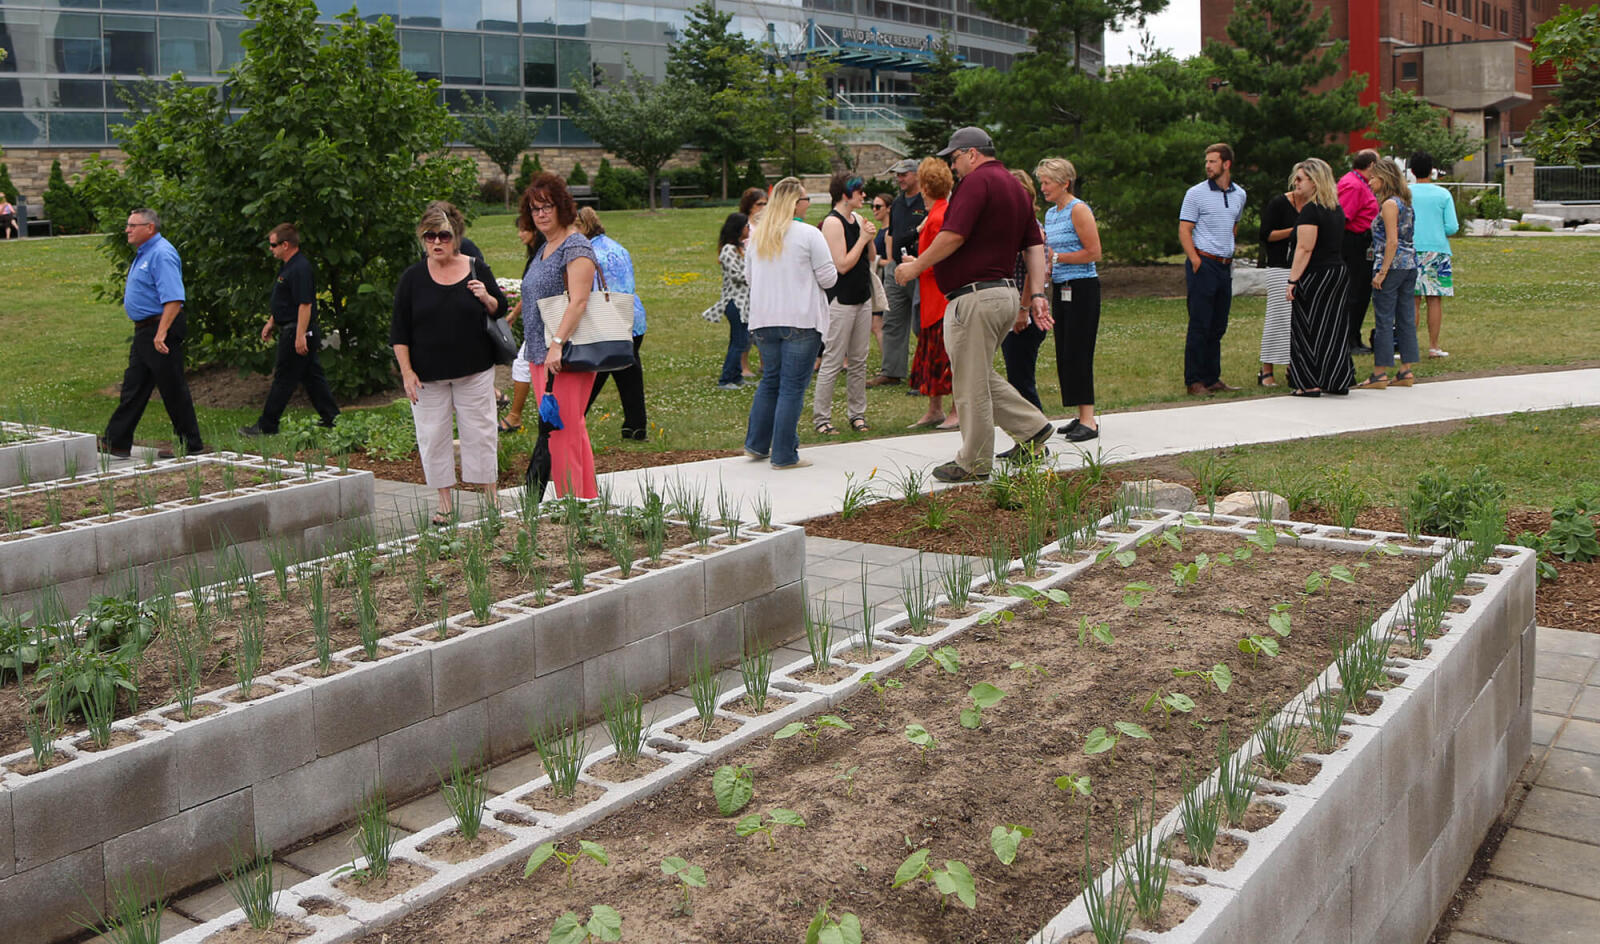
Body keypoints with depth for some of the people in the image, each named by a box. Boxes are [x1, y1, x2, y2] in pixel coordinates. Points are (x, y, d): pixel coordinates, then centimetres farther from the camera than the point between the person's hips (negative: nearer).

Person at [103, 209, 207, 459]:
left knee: (173, 390, -3)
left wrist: (161, 333, -31)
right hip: (144, 331, 11)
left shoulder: (161, 254, -17)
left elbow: (173, 298, -26)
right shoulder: (143, 254, 17)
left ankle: (191, 446, 6)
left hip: (160, 328, -11)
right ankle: (117, 443, 16)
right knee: (133, 387, 12)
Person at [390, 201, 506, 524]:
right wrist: (406, 372, -5)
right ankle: (445, 500, 14)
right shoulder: (412, 278, 0)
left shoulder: (477, 270, 1)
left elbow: (501, 311, 9)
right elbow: (399, 331, 2)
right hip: (428, 375, 1)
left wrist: (486, 299, -14)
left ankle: (490, 493, 16)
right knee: (433, 436, 4)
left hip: (474, 370, 0)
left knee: (479, 431, 4)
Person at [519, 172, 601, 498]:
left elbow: (578, 302, -23)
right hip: (540, 354, 10)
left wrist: (558, 344, -31)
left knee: (562, 433, -9)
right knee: (573, 431, 13)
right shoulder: (544, 248, 18)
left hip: (565, 356, -10)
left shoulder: (575, 247, -12)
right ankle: (589, 499, 20)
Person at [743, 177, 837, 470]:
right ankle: (784, 455, 1)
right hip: (800, 320, -6)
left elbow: (749, 277, 18)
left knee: (770, 380, 19)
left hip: (763, 320, 6)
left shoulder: (756, 235, 9)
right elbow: (828, 279, -6)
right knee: (793, 386, -1)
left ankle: (756, 445, 23)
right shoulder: (809, 234, -9)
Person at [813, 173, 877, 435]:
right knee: (833, 361, -5)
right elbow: (842, 264, -19)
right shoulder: (832, 222, -13)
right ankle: (821, 417, 1)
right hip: (841, 300, -8)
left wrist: (870, 238, -3)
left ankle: (857, 413, 19)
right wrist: (863, 238, -14)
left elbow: (870, 258, 15)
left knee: (859, 360, 11)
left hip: (863, 297, 8)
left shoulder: (857, 218, 12)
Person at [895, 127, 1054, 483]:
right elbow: (1035, 246, 15)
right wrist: (1037, 296, 11)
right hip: (1005, 293, 10)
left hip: (975, 297, -10)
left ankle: (973, 464, 9)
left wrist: (916, 266, -6)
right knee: (980, 377, 21)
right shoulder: (1016, 188, 18)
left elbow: (953, 236, -19)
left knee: (971, 385, 0)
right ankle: (1032, 428, 21)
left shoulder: (977, 181, -11)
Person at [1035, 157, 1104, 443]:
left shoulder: (1078, 210, -11)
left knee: (1078, 353, -10)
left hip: (1082, 288, -9)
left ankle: (1089, 421, -6)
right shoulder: (1051, 213, 15)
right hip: (1060, 288, 9)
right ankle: (1083, 416, 16)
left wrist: (1056, 257, -13)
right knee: (1064, 354, 8)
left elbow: (1093, 252, -16)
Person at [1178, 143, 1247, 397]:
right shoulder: (1196, 193, -4)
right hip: (1203, 264, -6)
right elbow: (1184, 231, -7)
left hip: (1225, 266, 6)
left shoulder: (1239, 194, 12)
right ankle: (1193, 381, -1)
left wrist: (1229, 254, 18)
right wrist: (1196, 260, -16)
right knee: (1200, 326, -6)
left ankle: (1212, 378, 17)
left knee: (1218, 327, 9)